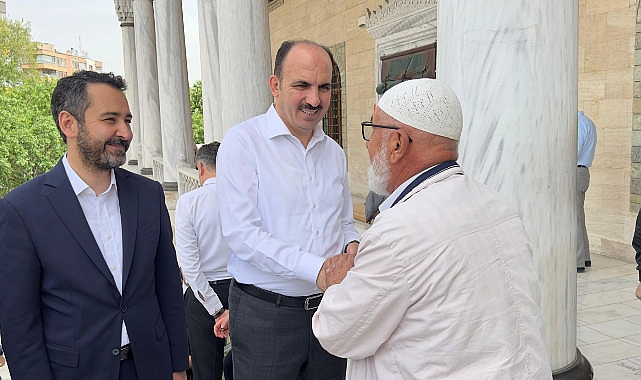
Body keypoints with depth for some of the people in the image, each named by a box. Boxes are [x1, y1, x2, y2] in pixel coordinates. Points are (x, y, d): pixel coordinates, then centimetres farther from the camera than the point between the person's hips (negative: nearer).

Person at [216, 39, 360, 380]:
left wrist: (352, 245, -4)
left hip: (328, 308, 6)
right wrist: (319, 269, -25)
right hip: (265, 314, -5)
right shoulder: (243, 142, -10)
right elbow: (241, 233, -18)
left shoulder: (334, 152, 11)